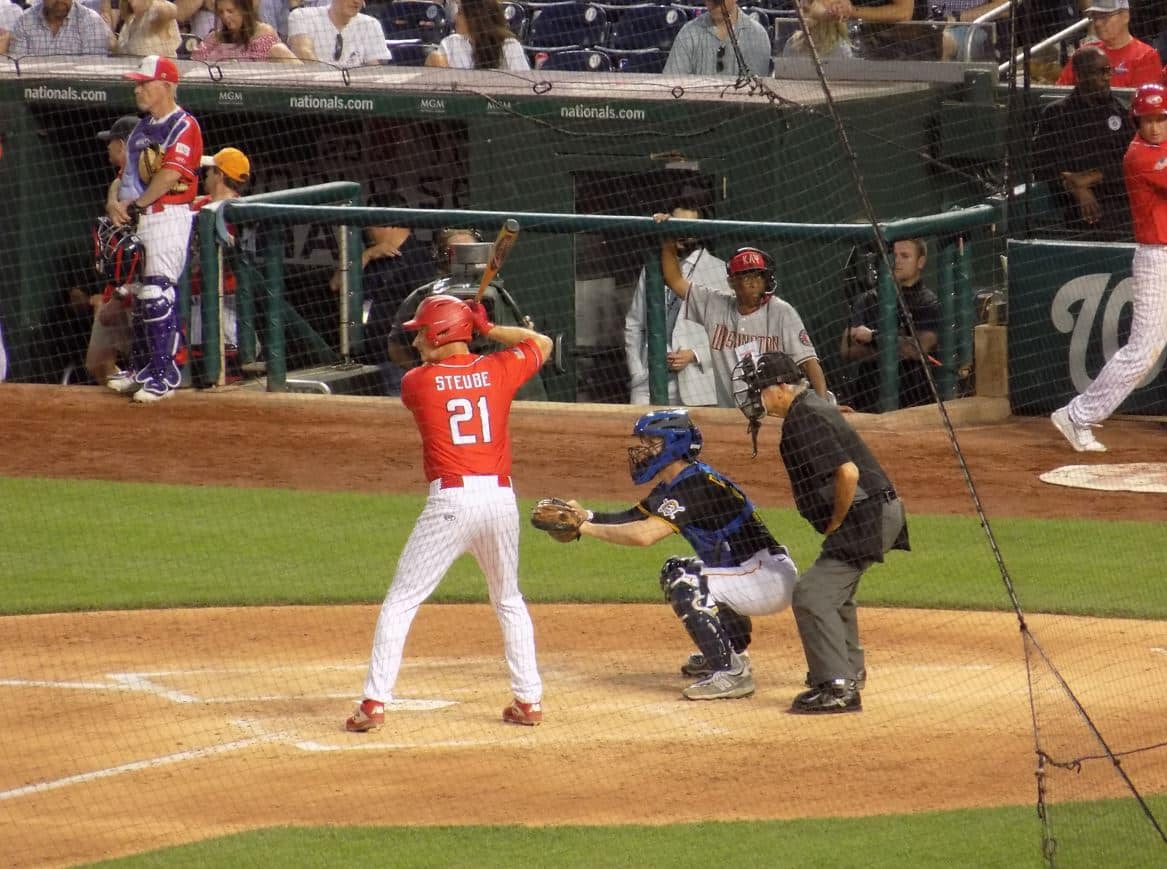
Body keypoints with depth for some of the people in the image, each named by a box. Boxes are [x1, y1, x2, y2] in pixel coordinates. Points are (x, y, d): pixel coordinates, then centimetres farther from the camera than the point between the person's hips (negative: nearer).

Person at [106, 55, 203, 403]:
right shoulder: (143, 128, 18)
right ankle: (145, 369, 22)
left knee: (157, 293, -15)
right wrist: (115, 202, -1)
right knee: (138, 294, 13)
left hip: (168, 215, -9)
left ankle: (166, 374, -12)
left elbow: (171, 174, -20)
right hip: (137, 219, 9)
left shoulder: (183, 126, -10)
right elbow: (129, 171, 18)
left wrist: (136, 205, -16)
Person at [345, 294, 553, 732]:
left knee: (401, 602, 3)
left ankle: (374, 704, -5)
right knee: (509, 601, 23)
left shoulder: (416, 382, 0)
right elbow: (542, 343, 24)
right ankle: (529, 700, 20)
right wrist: (488, 330, 19)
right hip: (501, 496, 4)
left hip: (451, 499, -3)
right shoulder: (498, 371, 6)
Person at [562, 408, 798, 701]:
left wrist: (586, 528, -23)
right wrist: (588, 515, -6)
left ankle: (731, 673, -20)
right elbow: (633, 518, 11)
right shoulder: (672, 486, 10)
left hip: (771, 577, -10)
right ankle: (731, 651, 27)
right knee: (675, 572, 23)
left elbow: (644, 535, -30)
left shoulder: (696, 485, -21)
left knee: (684, 584, -23)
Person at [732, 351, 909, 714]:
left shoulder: (803, 419, -19)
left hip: (866, 517, -11)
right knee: (833, 589, 30)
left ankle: (839, 688, -17)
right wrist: (837, 524, 16)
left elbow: (848, 472, -28)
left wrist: (836, 523, -15)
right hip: (881, 513, 11)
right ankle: (849, 669, 48)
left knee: (812, 595, -14)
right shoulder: (814, 407, 14)